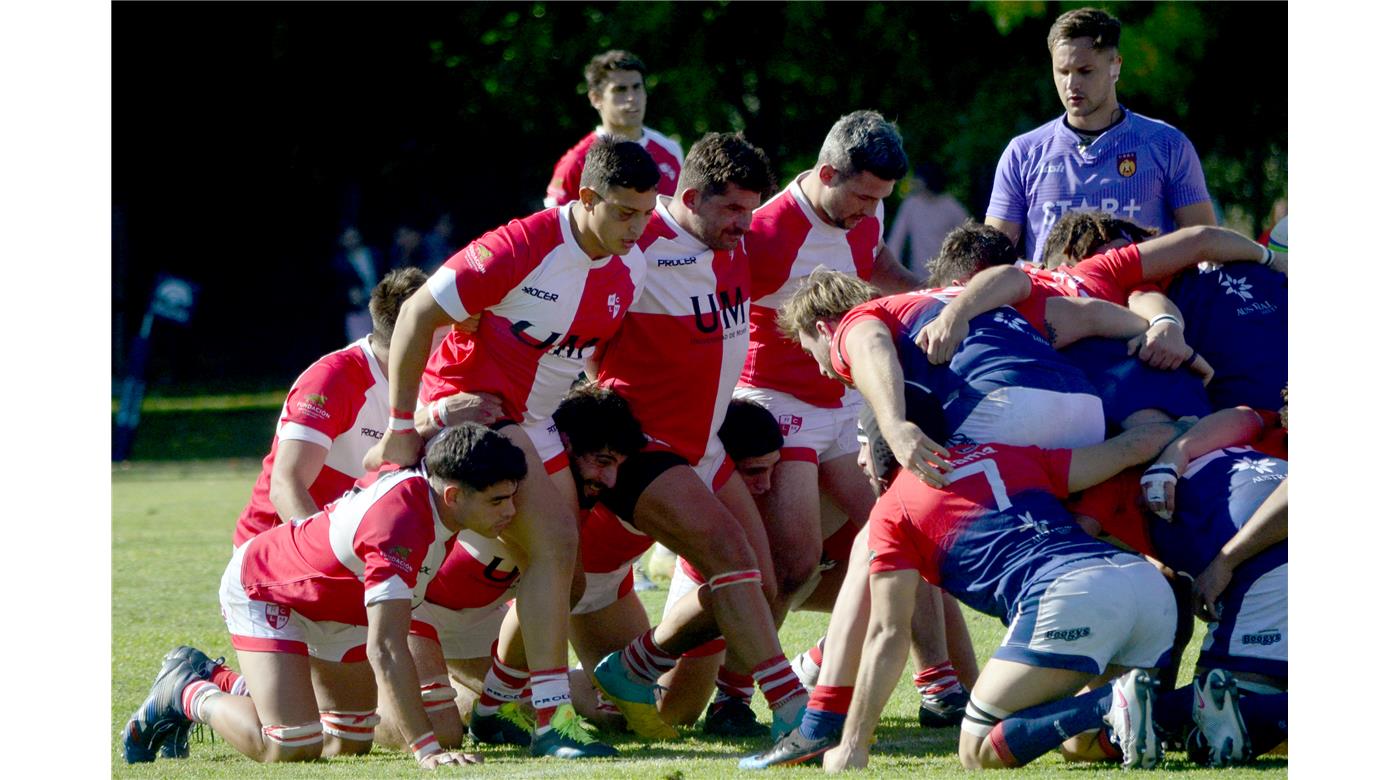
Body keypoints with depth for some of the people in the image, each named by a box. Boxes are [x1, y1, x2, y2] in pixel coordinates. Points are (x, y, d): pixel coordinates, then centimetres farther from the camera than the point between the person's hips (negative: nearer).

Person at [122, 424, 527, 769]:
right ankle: (187, 694, 7)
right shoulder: (399, 523, -45)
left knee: (349, 745, 11)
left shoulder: (434, 478, -20)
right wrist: (426, 749, -53)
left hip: (336, 607, 9)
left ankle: (228, 685, 34)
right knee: (290, 748, -21)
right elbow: (385, 648, -50)